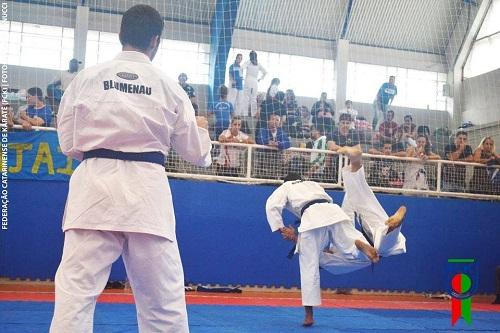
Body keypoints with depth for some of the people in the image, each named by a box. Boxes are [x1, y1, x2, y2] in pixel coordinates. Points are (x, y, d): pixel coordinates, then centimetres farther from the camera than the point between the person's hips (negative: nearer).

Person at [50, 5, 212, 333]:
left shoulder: (86, 78, 4)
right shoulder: (169, 86, 4)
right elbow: (197, 153, 12)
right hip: (146, 189, 0)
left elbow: (68, 142, 10)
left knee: (76, 288, 1)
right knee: (164, 296, 10)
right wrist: (202, 129, 34)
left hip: (94, 185, 0)